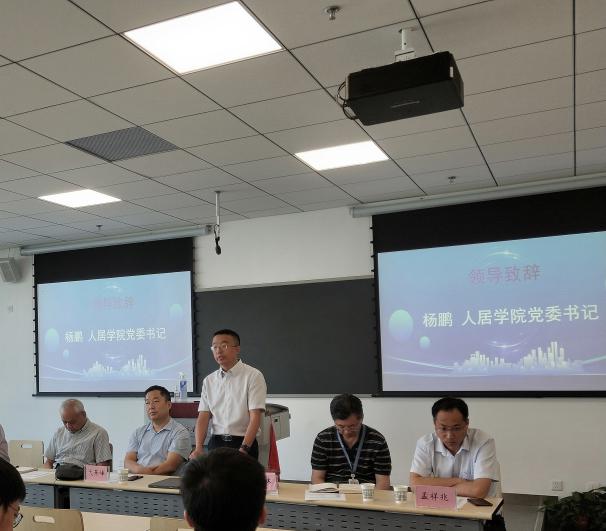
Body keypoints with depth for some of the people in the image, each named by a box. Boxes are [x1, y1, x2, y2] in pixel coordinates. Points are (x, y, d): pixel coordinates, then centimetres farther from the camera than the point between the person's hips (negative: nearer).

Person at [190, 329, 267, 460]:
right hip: (216, 443, 4)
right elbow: (203, 416, 3)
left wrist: (243, 449, -23)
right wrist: (199, 447, -12)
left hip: (245, 443, -4)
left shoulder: (253, 376, -6)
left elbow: (255, 417, -13)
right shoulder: (209, 380, 9)